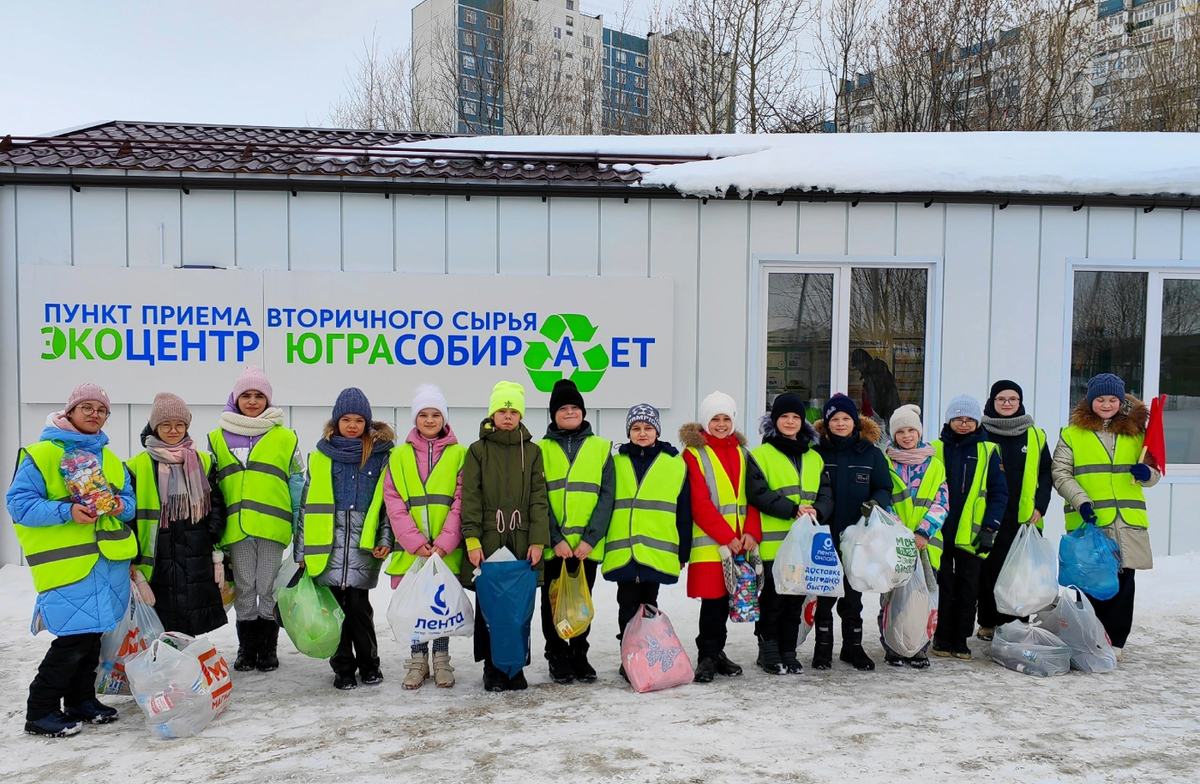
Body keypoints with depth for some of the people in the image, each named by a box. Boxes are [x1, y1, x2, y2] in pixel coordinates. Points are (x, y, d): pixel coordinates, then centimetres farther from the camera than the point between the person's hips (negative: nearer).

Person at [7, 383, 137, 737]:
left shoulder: (110, 459, 16)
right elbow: (18, 501, -10)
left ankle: (81, 699, 28)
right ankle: (40, 711, 5)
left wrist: (120, 506, -6)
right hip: (67, 562, -7)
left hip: (109, 561, 7)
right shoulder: (41, 455, -5)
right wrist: (66, 512, -23)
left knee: (93, 632, 13)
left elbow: (129, 500, 18)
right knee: (75, 636, -10)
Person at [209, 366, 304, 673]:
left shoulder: (285, 437, 6)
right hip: (236, 526, 2)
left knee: (268, 587, 3)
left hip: (272, 524, -2)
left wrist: (300, 525, 1)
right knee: (244, 587, 8)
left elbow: (296, 482, 6)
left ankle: (268, 649, 15)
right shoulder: (218, 438, 10)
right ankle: (246, 649, 19)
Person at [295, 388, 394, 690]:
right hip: (327, 545, 2)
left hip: (364, 546, -2)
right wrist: (301, 551, 9)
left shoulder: (381, 455, 6)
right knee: (336, 606, 4)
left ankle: (369, 663, 16)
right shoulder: (320, 457, 10)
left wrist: (386, 540, -3)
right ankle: (343, 667, 18)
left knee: (358, 604, -3)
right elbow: (308, 505, 11)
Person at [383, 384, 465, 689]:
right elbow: (394, 504, 1)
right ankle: (418, 660, 23)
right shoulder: (399, 456, 7)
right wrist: (415, 541, -10)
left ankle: (441, 659, 22)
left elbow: (461, 503, -2)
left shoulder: (460, 455, 4)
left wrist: (443, 543, -12)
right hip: (410, 550, 1)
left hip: (447, 550, -1)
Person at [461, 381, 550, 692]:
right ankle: (492, 667, 14)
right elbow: (470, 498, 0)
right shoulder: (478, 450, 6)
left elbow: (539, 499, 5)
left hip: (522, 541, 1)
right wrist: (472, 539, -10)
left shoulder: (532, 452, 10)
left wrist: (538, 540, -5)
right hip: (488, 541, -1)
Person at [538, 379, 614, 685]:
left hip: (587, 545, 1)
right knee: (553, 603, 8)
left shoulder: (601, 448, 6)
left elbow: (606, 496, -1)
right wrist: (555, 539, -13)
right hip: (552, 545, -1)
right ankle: (558, 658, 21)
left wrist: (590, 538, -11)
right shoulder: (541, 449, 4)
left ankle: (579, 655, 25)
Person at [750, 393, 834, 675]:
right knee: (772, 598, 0)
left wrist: (817, 512, -10)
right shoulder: (761, 455, 0)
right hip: (773, 543, -5)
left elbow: (826, 495, 12)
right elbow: (758, 494, -11)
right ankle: (769, 652, 13)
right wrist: (792, 509, -19)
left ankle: (788, 652, 20)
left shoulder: (814, 458, 18)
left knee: (796, 599, 9)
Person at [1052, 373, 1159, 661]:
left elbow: (1154, 474, 19)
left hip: (1127, 521, 3)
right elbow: (1060, 474, -2)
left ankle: (1114, 641, 14)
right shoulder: (1072, 433, 5)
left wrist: (1147, 473, -5)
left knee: (1122, 581, 5)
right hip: (1087, 522, -2)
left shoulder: (1136, 432, 14)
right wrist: (1081, 500, -17)